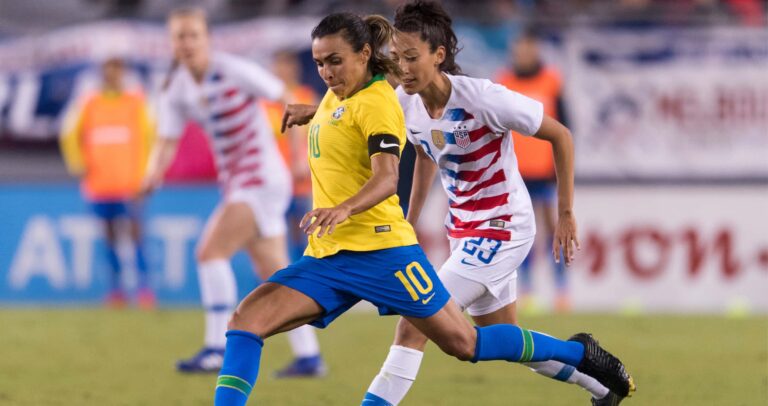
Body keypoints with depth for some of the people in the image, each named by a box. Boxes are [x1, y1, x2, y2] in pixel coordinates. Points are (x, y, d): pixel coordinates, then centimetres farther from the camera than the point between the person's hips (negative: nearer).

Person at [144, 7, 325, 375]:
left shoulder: (235, 71, -14)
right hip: (235, 184, 7)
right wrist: (153, 173, -23)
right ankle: (308, 357, 15)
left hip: (262, 178, -7)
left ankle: (216, 350, -18)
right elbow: (167, 142, -2)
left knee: (211, 251, -18)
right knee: (274, 275, 9)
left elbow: (287, 101, -7)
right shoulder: (176, 91, 3)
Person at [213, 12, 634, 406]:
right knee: (246, 320, -11)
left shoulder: (376, 101, -11)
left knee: (464, 343, 1)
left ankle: (577, 353, 20)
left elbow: (386, 178, -27)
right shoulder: (336, 96, 13)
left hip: (379, 249, -8)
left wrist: (344, 210, -43)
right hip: (326, 257, 8)